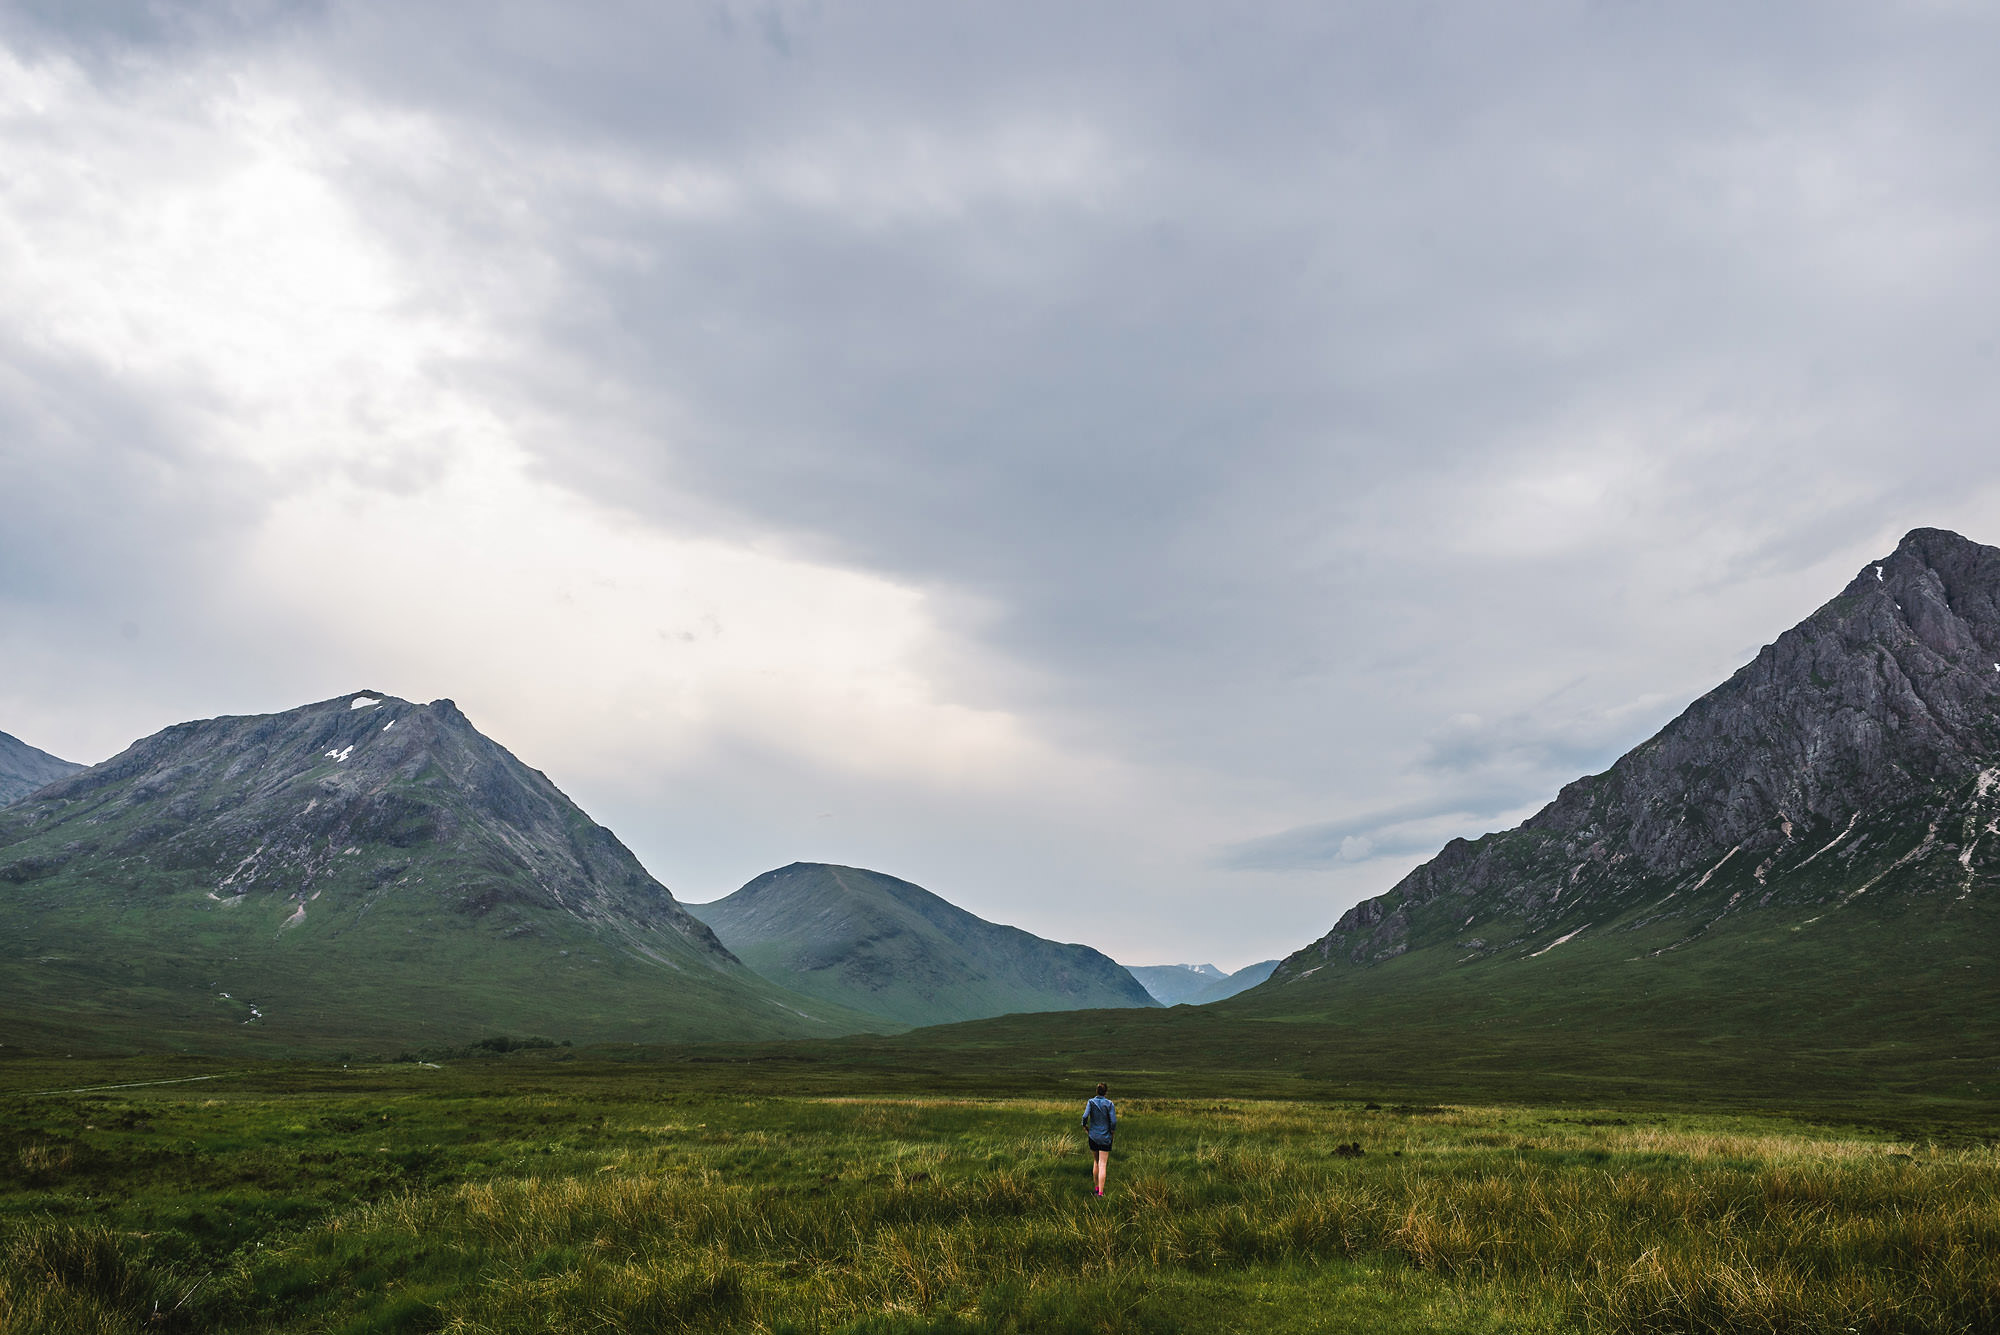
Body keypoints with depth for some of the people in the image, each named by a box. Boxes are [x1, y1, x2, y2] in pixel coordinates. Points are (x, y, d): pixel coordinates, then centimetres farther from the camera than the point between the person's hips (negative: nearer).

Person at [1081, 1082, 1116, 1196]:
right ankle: (1100, 1192, -9)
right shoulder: (1110, 1104, -10)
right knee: (1102, 1165, -2)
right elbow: (1113, 1121, -14)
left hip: (1093, 1136, 2)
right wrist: (1112, 1130, 5)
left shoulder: (1091, 1102, -6)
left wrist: (1085, 1127, 2)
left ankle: (1097, 1187, 26)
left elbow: (1085, 1116, -16)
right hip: (1105, 1137, -2)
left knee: (1096, 1162, 20)